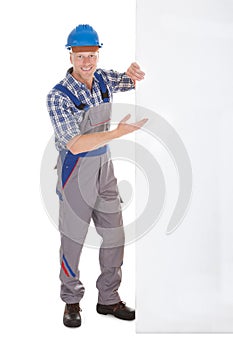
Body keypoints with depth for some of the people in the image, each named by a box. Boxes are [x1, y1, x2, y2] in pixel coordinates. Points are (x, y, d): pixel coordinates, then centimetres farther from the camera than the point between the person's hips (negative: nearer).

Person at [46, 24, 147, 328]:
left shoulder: (103, 79, 0)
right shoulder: (58, 97, -18)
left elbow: (138, 80, 12)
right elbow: (75, 145, -24)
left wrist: (134, 71, -14)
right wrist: (119, 132, -30)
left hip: (105, 165, 6)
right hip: (76, 169, -6)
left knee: (115, 236, 10)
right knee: (73, 238, 6)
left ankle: (108, 299, 26)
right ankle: (72, 301, 25)